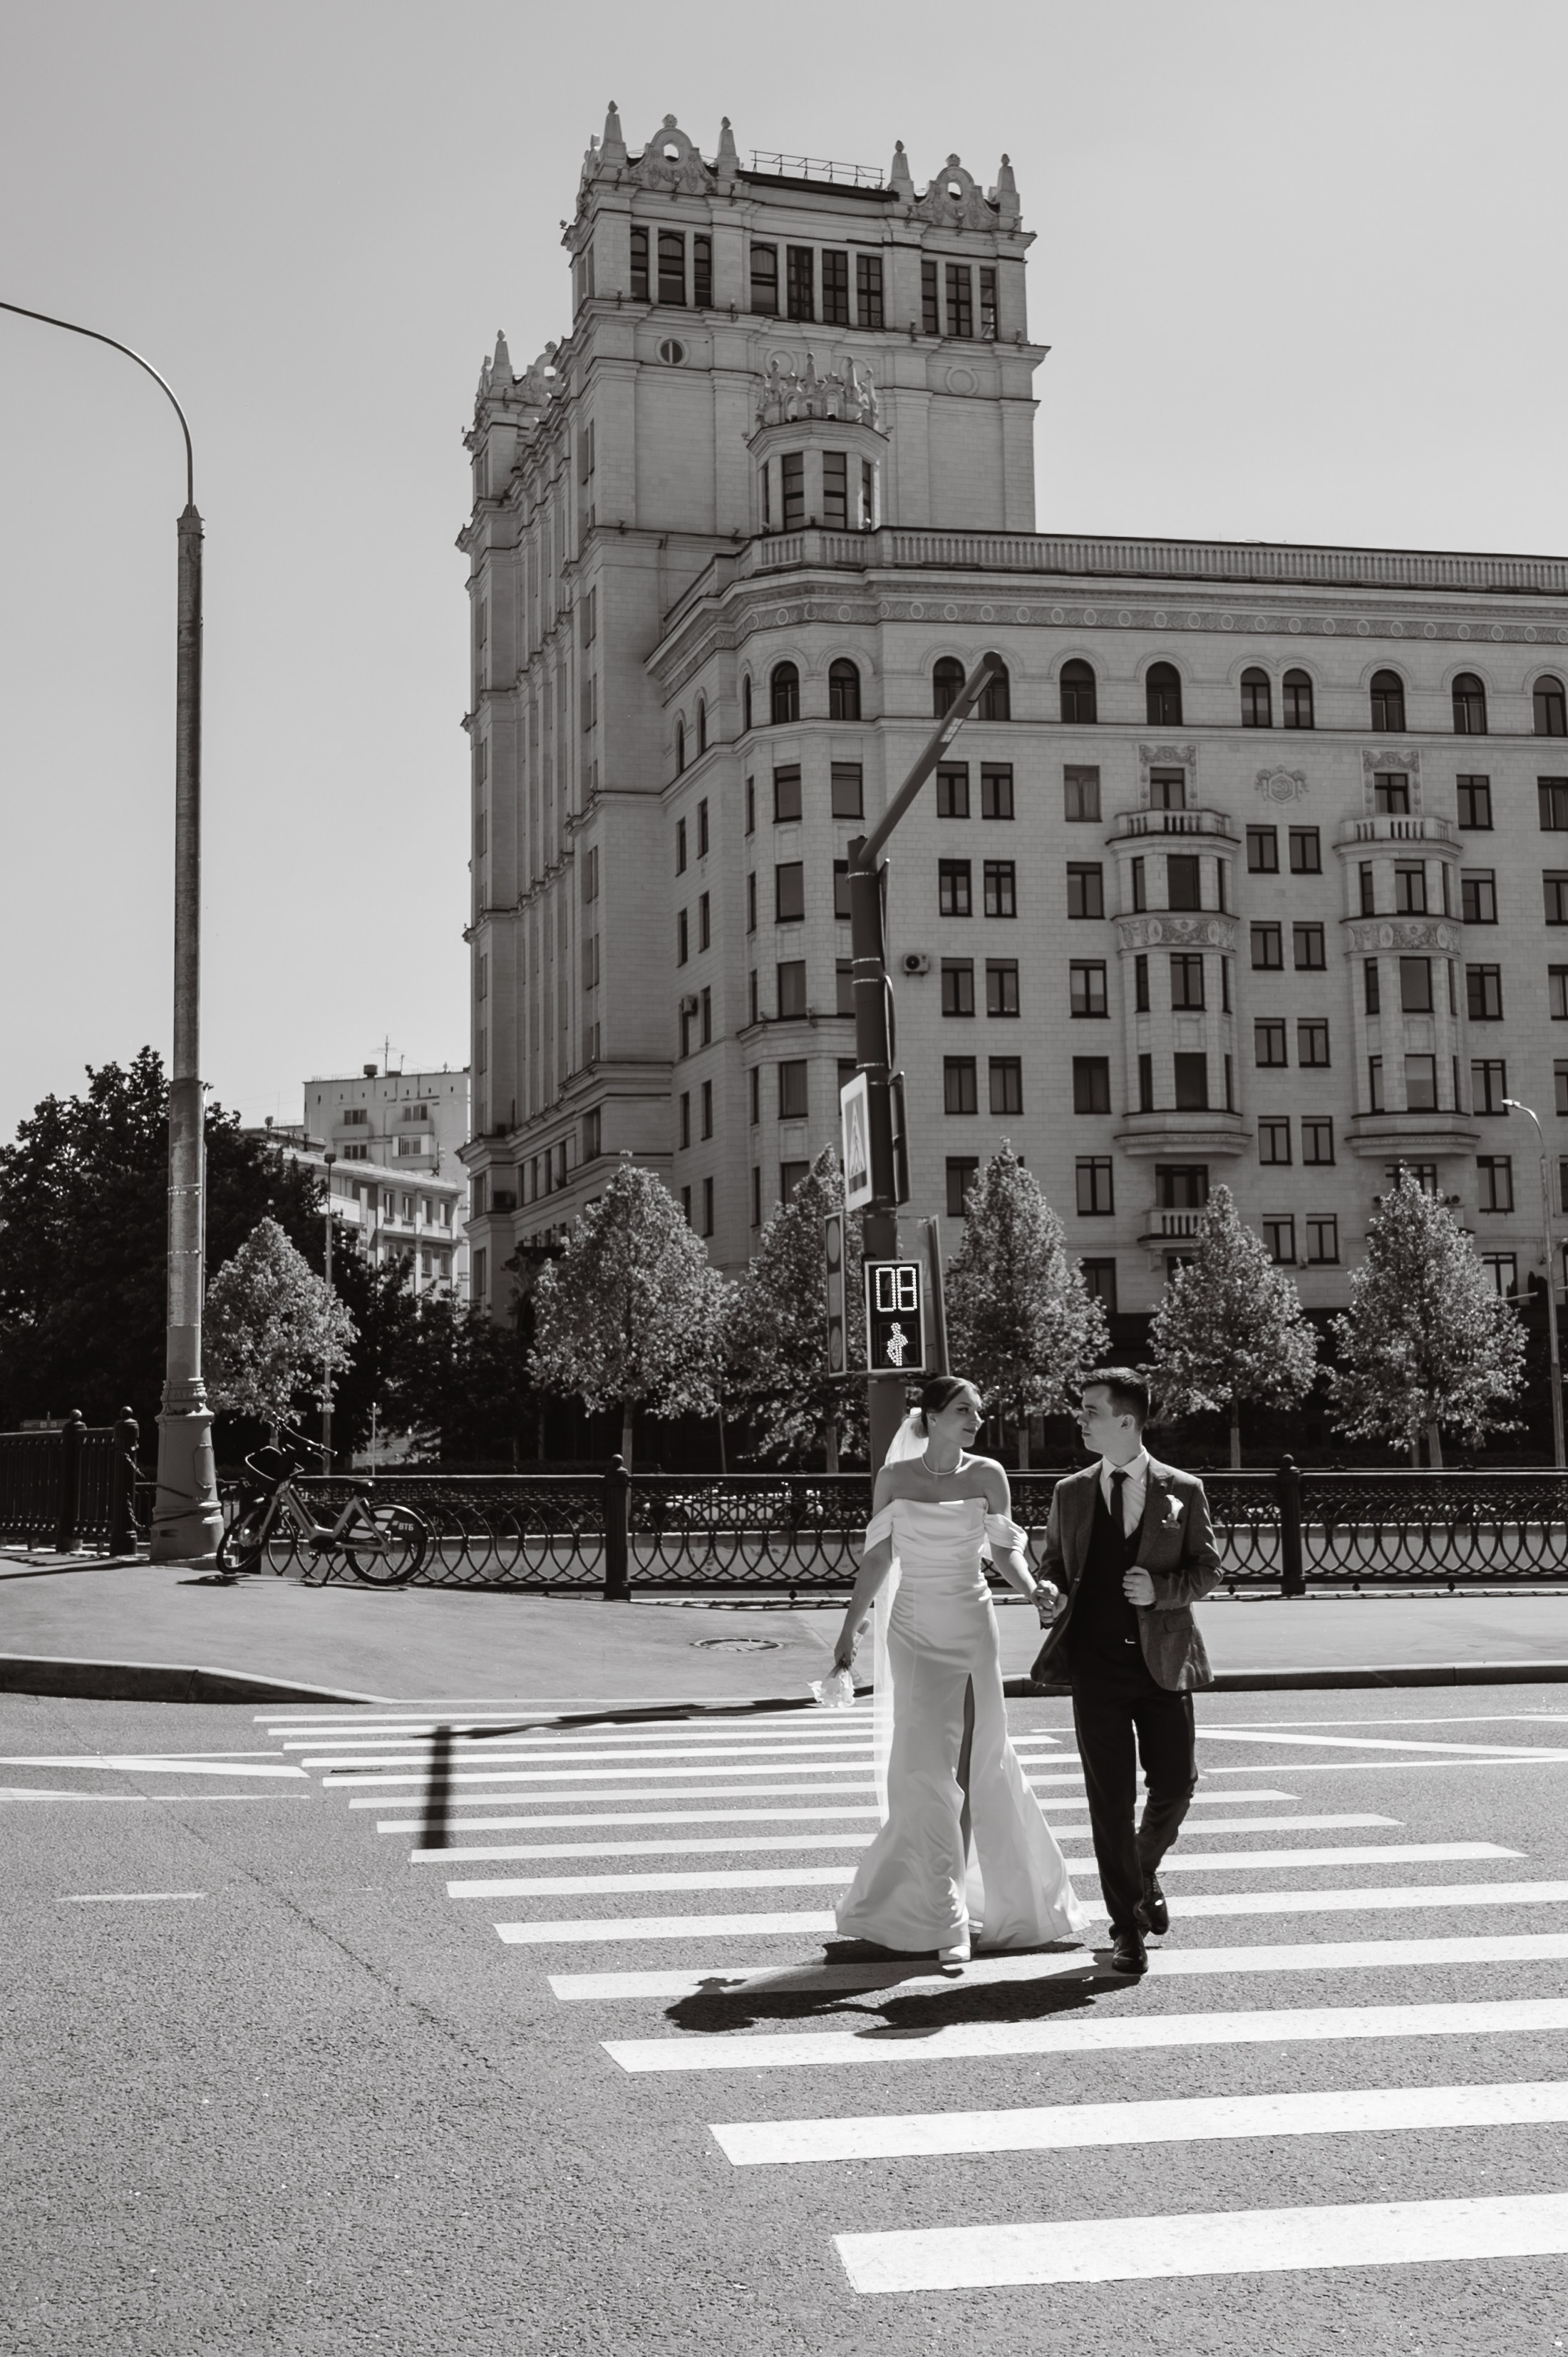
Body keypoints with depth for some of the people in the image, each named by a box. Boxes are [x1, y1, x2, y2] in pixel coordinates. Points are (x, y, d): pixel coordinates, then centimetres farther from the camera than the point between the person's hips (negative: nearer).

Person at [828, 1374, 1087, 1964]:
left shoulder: (987, 1476, 0)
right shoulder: (895, 1478, -1)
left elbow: (1005, 1550, 6)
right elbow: (877, 1557, 5)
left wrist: (1034, 1590, -14)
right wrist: (848, 1631, 5)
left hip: (971, 1627, 1)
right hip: (913, 1631, -1)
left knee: (974, 1765, 6)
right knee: (928, 1770, -7)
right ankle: (947, 1920, -1)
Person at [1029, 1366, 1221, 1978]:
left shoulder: (1183, 1491, 2)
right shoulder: (1071, 1494, 9)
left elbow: (1207, 1569, 4)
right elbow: (1055, 1567, 18)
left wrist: (1161, 1590, -14)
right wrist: (1059, 1608, 0)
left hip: (1163, 1659, 0)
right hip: (1097, 1663, 1)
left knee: (1175, 1785, 1)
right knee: (1111, 1797, -1)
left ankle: (1144, 1872, 32)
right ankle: (1127, 1927, 7)